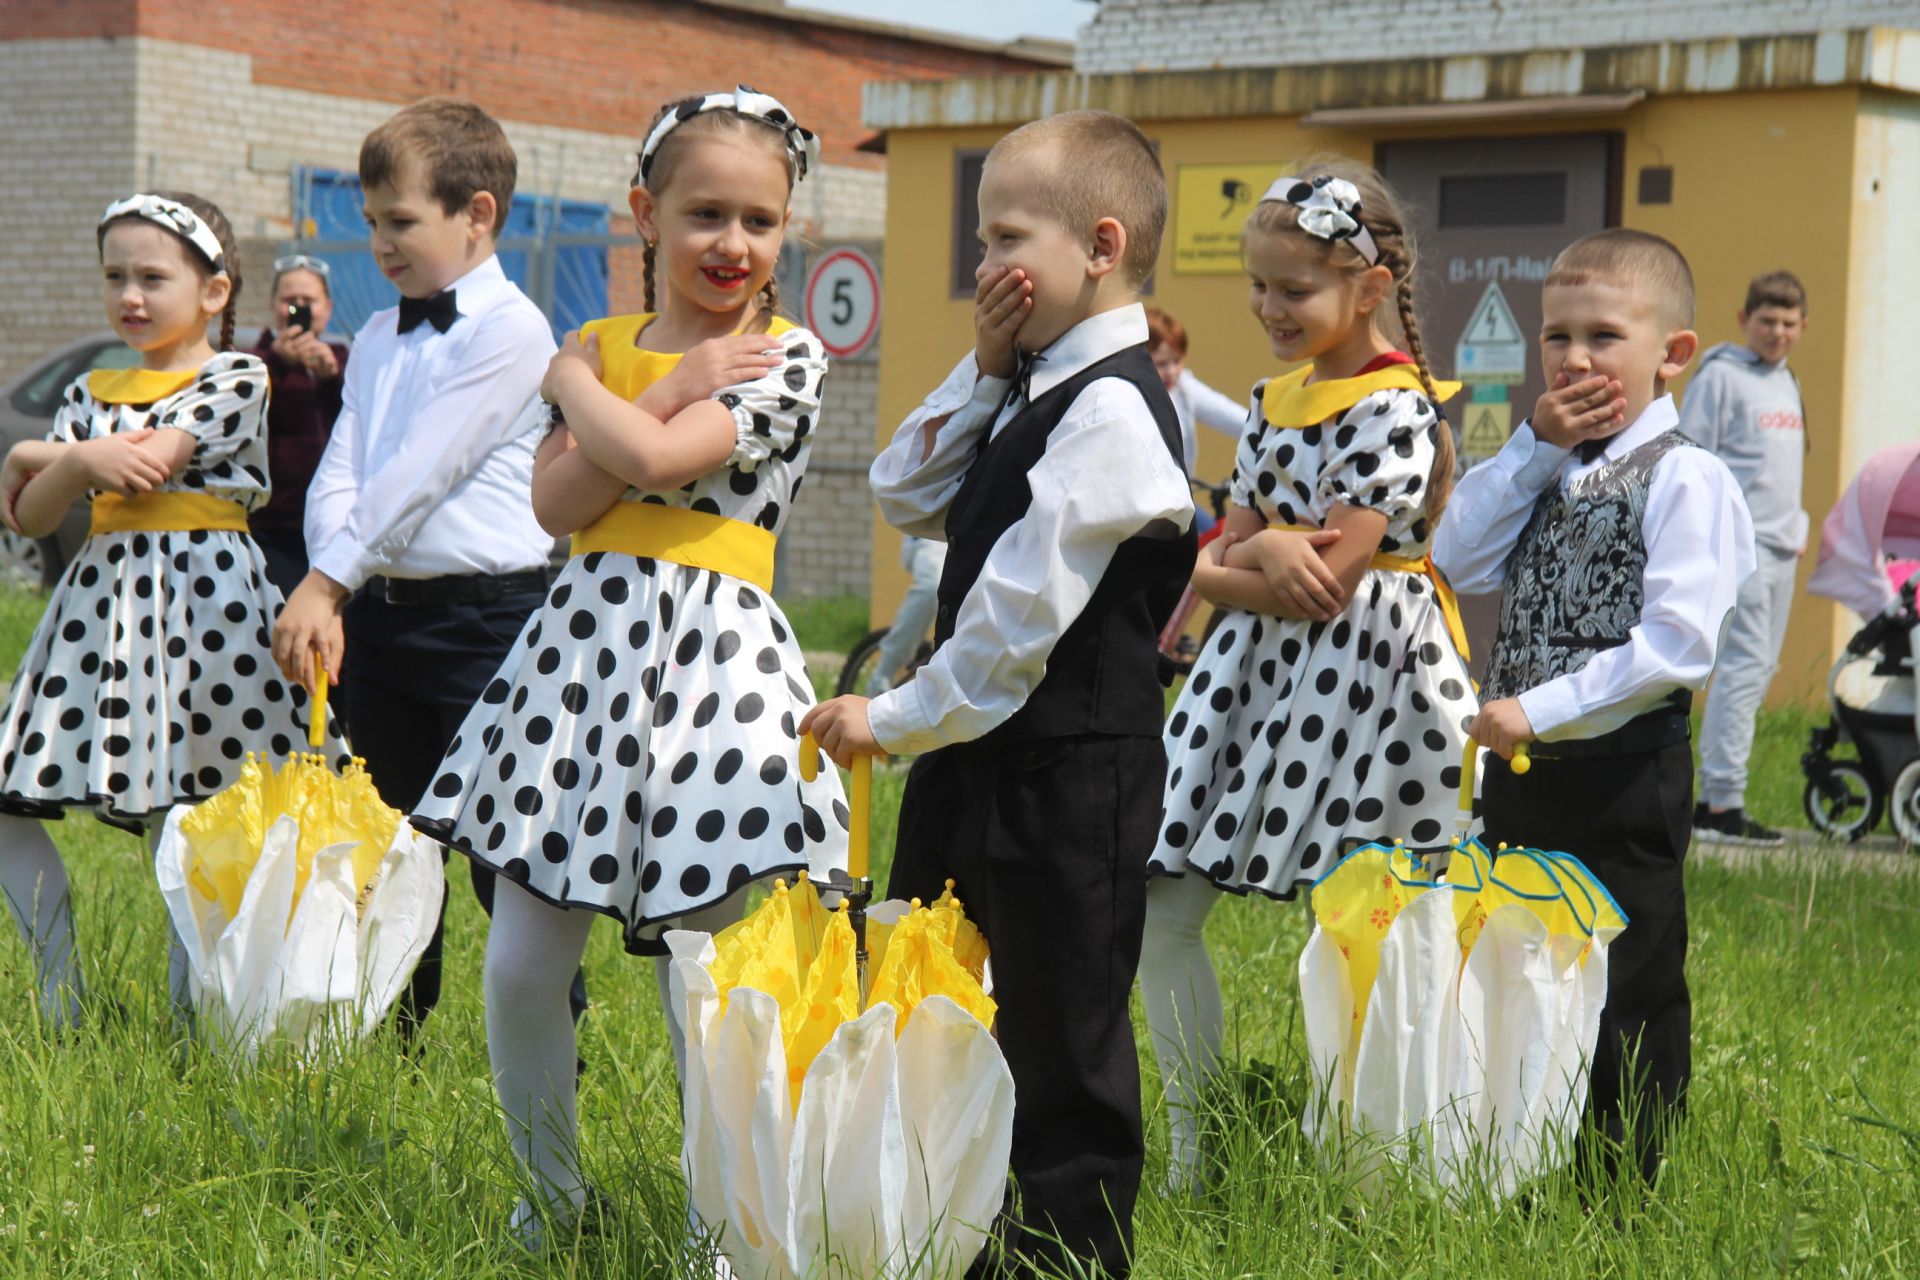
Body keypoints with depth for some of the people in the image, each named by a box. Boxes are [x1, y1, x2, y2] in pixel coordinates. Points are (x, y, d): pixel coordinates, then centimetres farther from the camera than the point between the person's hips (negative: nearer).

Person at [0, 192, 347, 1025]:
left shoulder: (235, 379, -1)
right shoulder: (91, 393, 15)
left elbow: (150, 462, -14)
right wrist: (79, 463, -14)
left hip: (201, 596, -6)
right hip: (103, 596, 6)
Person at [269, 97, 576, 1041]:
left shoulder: (510, 330, -9)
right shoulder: (376, 340, 15)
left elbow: (419, 475, -14)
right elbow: (339, 476, 7)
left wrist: (326, 580, -14)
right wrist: (323, 597, -10)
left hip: (482, 615, -7)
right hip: (376, 610, 8)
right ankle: (393, 1030, 25)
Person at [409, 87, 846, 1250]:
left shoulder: (787, 357, -1)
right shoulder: (603, 347, 13)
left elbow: (656, 460, -15)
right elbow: (558, 502, -2)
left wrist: (576, 381, 2)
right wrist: (670, 386, -6)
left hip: (713, 656, -4)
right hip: (588, 639, 5)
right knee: (519, 970, 4)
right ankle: (552, 1195, 26)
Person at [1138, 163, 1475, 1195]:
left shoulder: (1392, 408, -13)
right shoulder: (1274, 399, 12)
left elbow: (1327, 584, -18)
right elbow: (1230, 549, 10)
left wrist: (1241, 559, -5)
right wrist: (1268, 555, -13)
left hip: (1362, 675, -8)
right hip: (1260, 670, 8)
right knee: (1160, 904, 4)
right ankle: (1195, 1149, 14)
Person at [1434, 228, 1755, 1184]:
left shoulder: (1685, 479, -12)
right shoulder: (1545, 472, 12)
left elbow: (1677, 643, -20)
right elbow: (1458, 561, 4)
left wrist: (1541, 710, -22)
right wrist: (1534, 448, -3)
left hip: (1623, 775, -8)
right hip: (1519, 775, 8)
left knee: (1626, 992, 1)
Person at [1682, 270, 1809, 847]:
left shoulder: (1786, 381, 19)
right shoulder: (1721, 376, -6)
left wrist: (1797, 524, 19)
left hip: (1780, 547, 9)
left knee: (1761, 667, 8)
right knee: (1744, 665, -14)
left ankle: (1715, 795, 12)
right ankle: (1721, 805, -15)